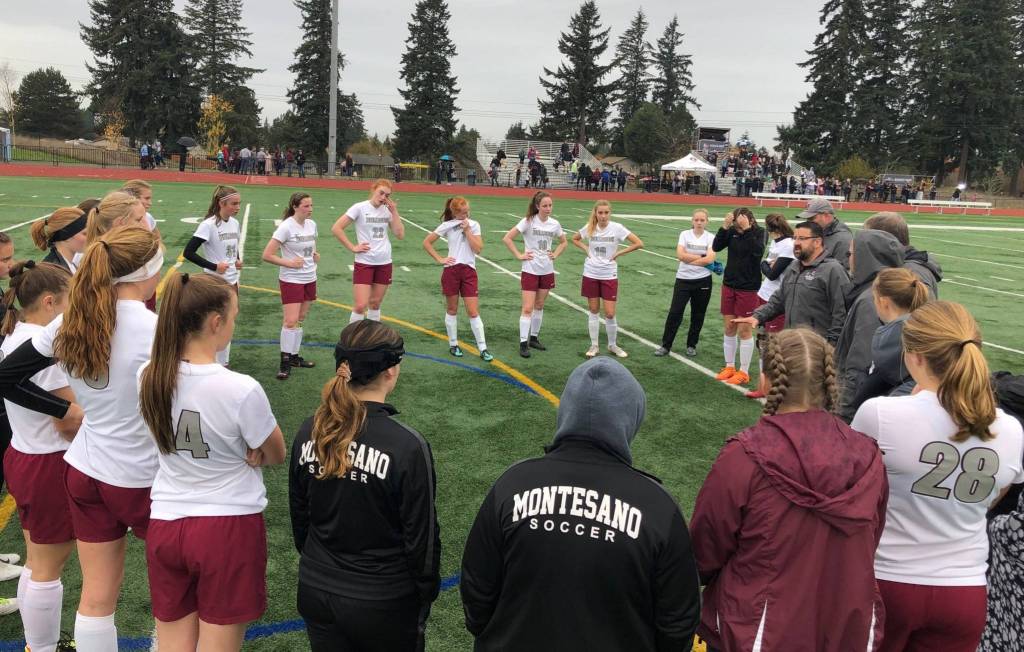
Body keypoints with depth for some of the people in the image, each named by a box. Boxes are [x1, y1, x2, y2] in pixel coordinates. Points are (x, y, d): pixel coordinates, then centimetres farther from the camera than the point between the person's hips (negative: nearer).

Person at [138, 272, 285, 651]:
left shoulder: (149, 378, -6)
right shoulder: (241, 390, -22)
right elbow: (276, 456, -7)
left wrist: (238, 448, -3)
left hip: (165, 526, 5)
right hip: (228, 530, -5)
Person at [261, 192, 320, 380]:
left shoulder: (312, 224, 4)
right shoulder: (286, 227, -16)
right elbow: (267, 255, -17)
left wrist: (315, 256, 4)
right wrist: (289, 263, -19)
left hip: (309, 279, 7)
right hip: (291, 280, -6)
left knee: (300, 320, 12)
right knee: (290, 321, -10)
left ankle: (295, 357, 23)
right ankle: (285, 362, 1)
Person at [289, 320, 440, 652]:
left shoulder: (310, 432, -8)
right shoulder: (407, 446, -24)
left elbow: (299, 514, 5)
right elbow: (422, 535, -14)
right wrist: (426, 593, 2)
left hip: (316, 592, 4)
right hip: (384, 605, -4)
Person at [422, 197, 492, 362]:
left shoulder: (474, 225, 4)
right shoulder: (447, 226, 0)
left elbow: (478, 249, -6)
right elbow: (426, 242, 3)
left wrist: (467, 230, -10)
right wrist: (440, 259, -4)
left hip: (469, 271, 0)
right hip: (451, 270, 0)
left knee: (473, 312, -3)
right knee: (452, 310, 10)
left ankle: (482, 348, 0)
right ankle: (453, 344, 23)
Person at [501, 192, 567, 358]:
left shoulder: (554, 224, 2)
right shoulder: (528, 221, -11)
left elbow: (564, 242, 20)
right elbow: (507, 238, -13)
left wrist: (555, 254, 5)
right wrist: (519, 255, -13)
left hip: (547, 271, 5)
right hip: (530, 270, -5)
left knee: (539, 306, 14)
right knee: (528, 308, -7)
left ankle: (534, 338, 26)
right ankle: (523, 343, -3)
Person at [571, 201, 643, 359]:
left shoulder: (616, 228, -11)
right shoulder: (589, 228, -3)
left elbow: (638, 243, -11)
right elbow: (575, 239, 16)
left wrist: (618, 253, -10)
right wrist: (586, 250, 1)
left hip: (609, 276, -2)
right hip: (591, 274, 2)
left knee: (610, 314, -1)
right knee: (593, 311, 9)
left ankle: (612, 345, 18)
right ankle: (594, 345, 20)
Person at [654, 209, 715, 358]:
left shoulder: (711, 237, -2)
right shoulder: (685, 234, 0)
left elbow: (710, 259, -16)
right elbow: (680, 255, -13)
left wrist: (689, 259, -13)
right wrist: (701, 257, -13)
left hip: (703, 281, 0)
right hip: (683, 279, 0)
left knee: (698, 315, 9)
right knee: (674, 313, -2)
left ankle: (691, 345, 24)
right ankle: (665, 345, 7)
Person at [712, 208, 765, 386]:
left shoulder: (758, 233, -10)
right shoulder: (732, 231, -1)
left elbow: (758, 251, -27)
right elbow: (716, 247, -9)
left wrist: (747, 229, -30)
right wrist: (724, 227, -20)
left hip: (748, 288, -4)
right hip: (729, 285, 4)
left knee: (744, 330, 2)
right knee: (729, 328, 11)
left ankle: (744, 372, 12)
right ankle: (729, 367, 24)